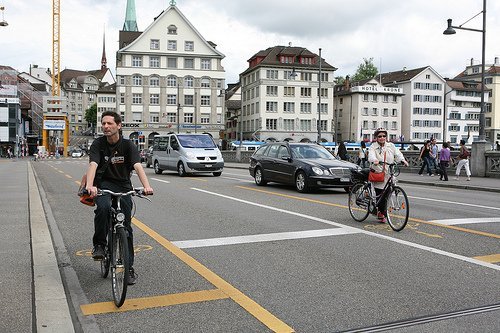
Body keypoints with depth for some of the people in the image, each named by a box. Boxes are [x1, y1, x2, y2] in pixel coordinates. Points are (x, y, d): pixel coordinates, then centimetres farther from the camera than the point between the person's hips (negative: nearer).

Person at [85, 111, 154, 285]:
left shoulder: (128, 145, -9)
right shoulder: (98, 144, -7)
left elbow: (138, 166, -23)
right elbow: (93, 165, -23)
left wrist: (146, 186, -41)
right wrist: (90, 185, -43)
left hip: (123, 186, 1)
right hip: (103, 184, 0)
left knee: (126, 226, -2)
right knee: (103, 207, -34)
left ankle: (129, 267, 10)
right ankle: (99, 244, -11)